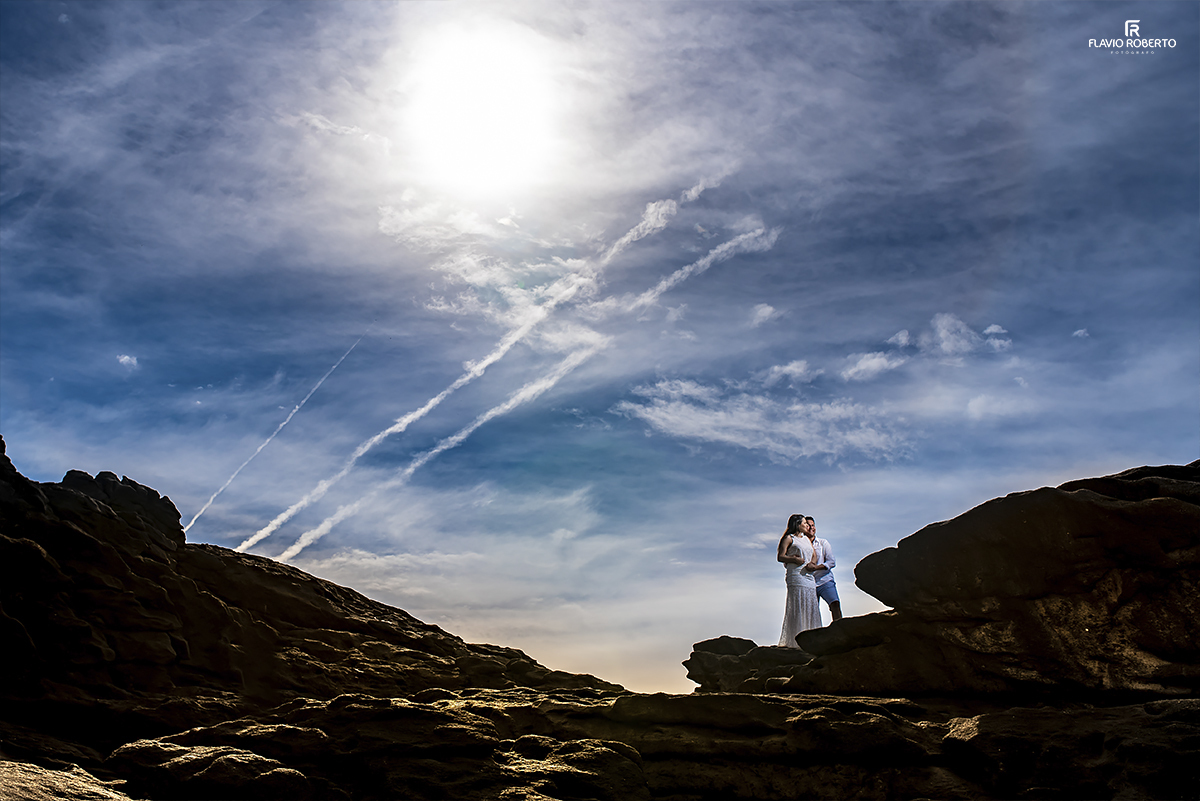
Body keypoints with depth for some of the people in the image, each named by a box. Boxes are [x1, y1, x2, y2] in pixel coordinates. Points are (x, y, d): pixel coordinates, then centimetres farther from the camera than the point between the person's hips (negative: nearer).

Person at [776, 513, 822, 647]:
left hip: (809, 575, 7)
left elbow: (815, 555, 20)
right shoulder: (789, 538, 4)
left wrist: (812, 564, -1)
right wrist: (794, 559, -17)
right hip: (796, 575, -7)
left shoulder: (807, 539, 25)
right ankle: (792, 641, -13)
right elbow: (780, 557, -3)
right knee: (797, 608, -12)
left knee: (811, 608, 1)